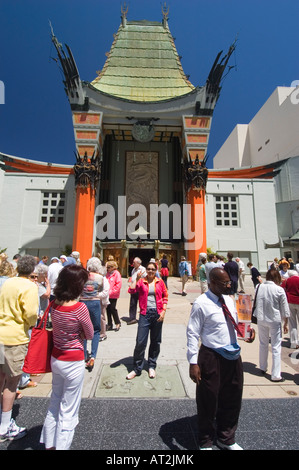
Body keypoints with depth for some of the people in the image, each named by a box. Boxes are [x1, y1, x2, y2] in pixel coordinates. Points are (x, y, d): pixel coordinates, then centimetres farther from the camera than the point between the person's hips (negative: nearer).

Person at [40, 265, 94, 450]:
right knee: (68, 411, 14)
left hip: (56, 359, 7)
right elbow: (90, 335, -13)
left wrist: (74, 333, -5)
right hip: (74, 362, -7)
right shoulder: (80, 308, -27)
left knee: (54, 404, 28)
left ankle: (49, 443, 46)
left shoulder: (54, 304, -7)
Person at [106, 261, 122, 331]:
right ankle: (109, 324, 24)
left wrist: (111, 292, -14)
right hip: (108, 295, 6)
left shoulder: (117, 274, -10)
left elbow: (118, 285, -14)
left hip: (113, 295, -6)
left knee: (113, 309, -2)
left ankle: (117, 323, 19)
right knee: (108, 309, 10)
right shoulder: (108, 274, 10)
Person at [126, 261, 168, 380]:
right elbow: (131, 290, -15)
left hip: (157, 314, 1)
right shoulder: (141, 281, 0)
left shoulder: (160, 282, 3)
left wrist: (163, 311, -3)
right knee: (140, 342, 0)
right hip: (145, 313, -1)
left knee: (155, 342, 14)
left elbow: (165, 297, 6)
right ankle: (137, 368, 20)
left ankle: (152, 366, 33)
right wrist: (137, 279, -17)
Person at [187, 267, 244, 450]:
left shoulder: (229, 300, 4)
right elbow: (193, 334, -17)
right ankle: (206, 442, 43)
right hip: (212, 357, -7)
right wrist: (193, 362, -18)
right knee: (208, 401, 14)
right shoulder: (201, 304, -19)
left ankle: (226, 439, 52)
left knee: (232, 400, 24)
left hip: (234, 356, 7)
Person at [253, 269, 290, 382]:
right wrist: (286, 323, 6)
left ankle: (263, 368, 36)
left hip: (261, 320, 3)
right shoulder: (279, 290, -13)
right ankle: (275, 375, 17)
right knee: (276, 347, 10)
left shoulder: (260, 287, -7)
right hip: (274, 320, -3)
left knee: (263, 344, 19)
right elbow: (285, 309, -5)